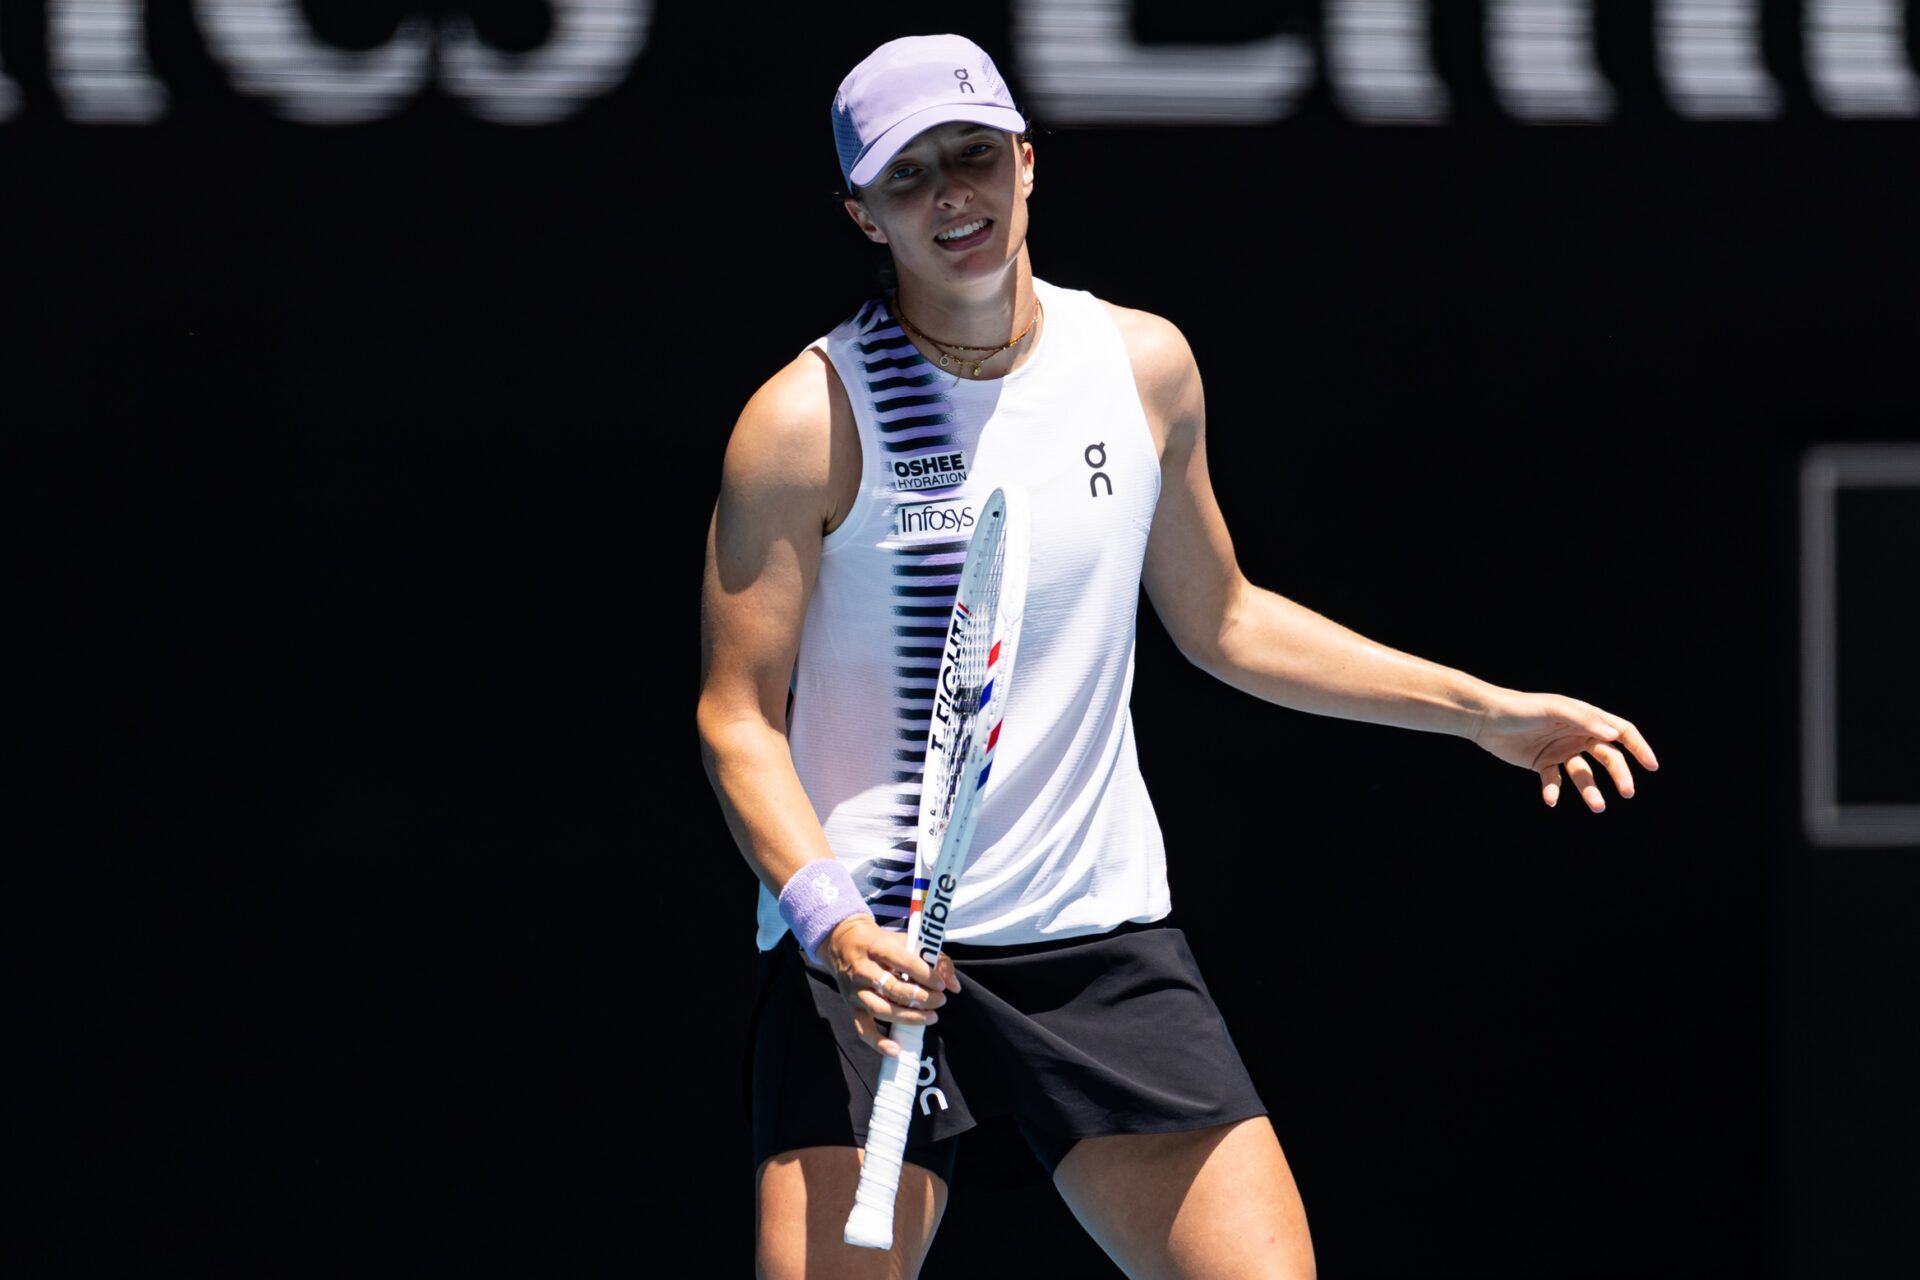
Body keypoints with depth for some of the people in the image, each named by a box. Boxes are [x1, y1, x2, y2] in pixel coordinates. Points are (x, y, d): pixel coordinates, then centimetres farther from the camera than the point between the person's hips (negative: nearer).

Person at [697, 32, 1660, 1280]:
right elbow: (739, 714, -6)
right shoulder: (807, 420, -7)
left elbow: (1220, 621, 21)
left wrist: (1485, 710, 17)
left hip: (1104, 942, 3)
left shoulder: (1144, 367, 6)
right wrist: (832, 919, -22)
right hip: (867, 951, -3)